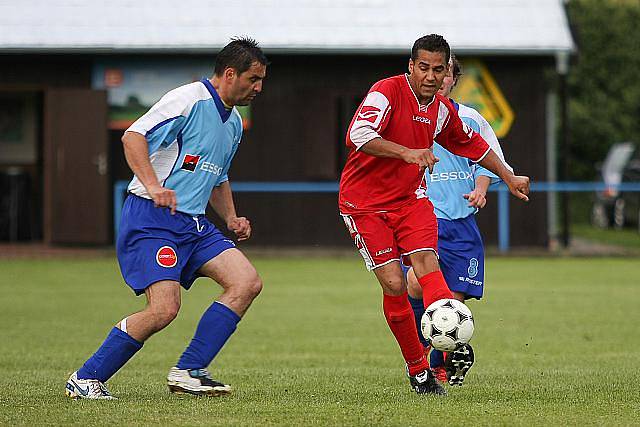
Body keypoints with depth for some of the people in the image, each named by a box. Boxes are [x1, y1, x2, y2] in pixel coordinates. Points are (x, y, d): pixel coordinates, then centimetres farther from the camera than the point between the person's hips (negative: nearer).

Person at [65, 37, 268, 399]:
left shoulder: (234, 123, 19)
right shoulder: (189, 99, -10)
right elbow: (134, 135, -20)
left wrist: (231, 219, 18)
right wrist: (153, 185, -31)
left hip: (194, 225, 9)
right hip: (151, 219, -9)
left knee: (247, 282, -7)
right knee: (164, 308, -22)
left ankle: (188, 372, -4)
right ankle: (86, 379, -6)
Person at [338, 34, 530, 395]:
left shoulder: (442, 110, 5)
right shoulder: (387, 91, -16)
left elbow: (472, 144, 25)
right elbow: (358, 135, -31)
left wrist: (509, 178, 30)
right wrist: (408, 153, -40)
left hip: (411, 199, 5)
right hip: (365, 202, -5)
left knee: (427, 263, -21)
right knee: (394, 284, -13)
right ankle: (417, 369, 0)